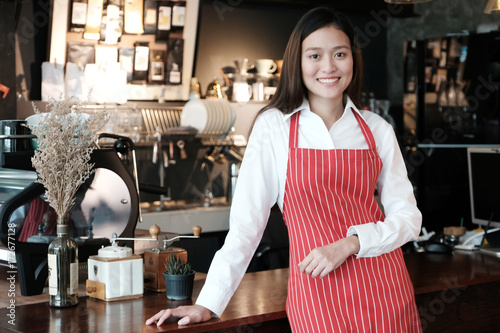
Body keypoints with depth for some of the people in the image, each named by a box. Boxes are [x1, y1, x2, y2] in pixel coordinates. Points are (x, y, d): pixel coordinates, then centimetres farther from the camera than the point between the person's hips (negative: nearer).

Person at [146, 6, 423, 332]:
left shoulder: (378, 130, 5)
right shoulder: (274, 126, -2)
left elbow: (408, 217, 5)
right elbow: (247, 221, -3)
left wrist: (349, 244, -12)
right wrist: (209, 303, -9)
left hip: (381, 287, 3)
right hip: (317, 291, -2)